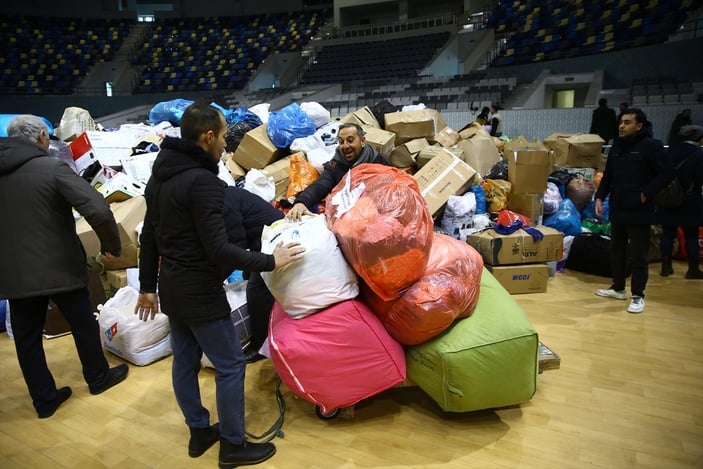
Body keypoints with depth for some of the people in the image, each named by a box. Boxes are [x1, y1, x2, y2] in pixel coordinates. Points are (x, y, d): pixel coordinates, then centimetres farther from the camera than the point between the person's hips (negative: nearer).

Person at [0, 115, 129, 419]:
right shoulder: (52, 168, -14)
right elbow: (98, 210, -25)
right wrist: (112, 245, -10)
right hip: (60, 267, -5)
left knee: (26, 336, 15)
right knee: (83, 324, 15)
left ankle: (44, 399, 26)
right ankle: (98, 378, 32)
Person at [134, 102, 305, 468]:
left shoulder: (160, 174, 7)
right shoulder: (202, 180, -22)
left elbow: (148, 239, 12)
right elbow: (218, 250, -26)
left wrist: (147, 287, 19)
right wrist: (270, 261, -17)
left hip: (171, 287, 10)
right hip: (199, 292, -9)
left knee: (184, 361, 18)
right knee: (231, 365, 4)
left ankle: (199, 432, 35)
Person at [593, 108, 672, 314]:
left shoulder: (651, 146, -9)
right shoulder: (617, 146, 11)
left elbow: (665, 174, -10)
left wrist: (646, 194, -16)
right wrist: (599, 197, 6)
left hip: (639, 212, -7)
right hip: (617, 210, 7)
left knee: (638, 256, 0)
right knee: (616, 252, 16)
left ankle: (638, 296, 12)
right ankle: (618, 288, 30)